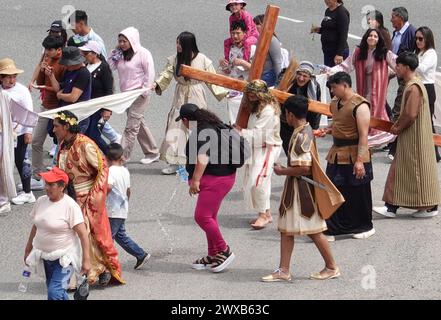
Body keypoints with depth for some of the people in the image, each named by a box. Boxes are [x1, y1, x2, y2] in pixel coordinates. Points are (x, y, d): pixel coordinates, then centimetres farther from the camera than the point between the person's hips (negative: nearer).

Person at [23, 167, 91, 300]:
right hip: (45, 256, 7)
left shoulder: (70, 206, -18)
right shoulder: (41, 201, 1)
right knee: (57, 291, 16)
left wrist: (86, 260, -21)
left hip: (64, 257, -7)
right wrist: (28, 250, 20)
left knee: (54, 293, -18)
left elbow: (83, 235, -18)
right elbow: (35, 227, 15)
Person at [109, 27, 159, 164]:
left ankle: (123, 156, -12)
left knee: (131, 126, -10)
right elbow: (110, 66, 10)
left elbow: (150, 73, -12)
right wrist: (115, 52, 3)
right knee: (139, 124, 15)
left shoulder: (143, 53, -10)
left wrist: (145, 90, -15)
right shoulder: (121, 55, 12)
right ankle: (152, 153, 25)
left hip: (139, 94, -8)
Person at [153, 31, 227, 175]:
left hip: (196, 99, -3)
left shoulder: (202, 60, -7)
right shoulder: (174, 59, 0)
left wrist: (223, 93, -10)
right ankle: (173, 163, 4)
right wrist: (156, 84, -25)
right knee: (175, 129, -2)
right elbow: (166, 75, -7)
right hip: (180, 99, 3)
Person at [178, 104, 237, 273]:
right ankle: (213, 256, 22)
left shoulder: (201, 133, -18)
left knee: (202, 216, -9)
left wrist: (195, 180, -26)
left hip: (215, 179, -11)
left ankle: (224, 251, -1)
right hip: (224, 175, 11)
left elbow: (202, 158, -29)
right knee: (209, 217, 16)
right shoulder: (212, 125, 15)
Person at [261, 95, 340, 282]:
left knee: (314, 231, 2)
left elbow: (304, 168, -28)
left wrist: (282, 171, -15)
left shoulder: (301, 137, -22)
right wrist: (287, 170, 16)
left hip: (302, 189, -10)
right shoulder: (306, 130, 9)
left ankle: (331, 268, 14)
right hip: (294, 189, 10)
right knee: (286, 230, 9)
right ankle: (283, 271, 12)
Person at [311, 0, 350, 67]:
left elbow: (343, 35, -19)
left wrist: (339, 54, -23)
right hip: (327, 51, 9)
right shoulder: (328, 11, 13)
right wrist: (319, 30, 5)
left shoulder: (342, 12, -14)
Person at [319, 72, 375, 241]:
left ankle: (365, 227, 22)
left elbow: (363, 135, -20)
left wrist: (359, 160, -24)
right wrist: (327, 130, 5)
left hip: (353, 156, -8)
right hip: (336, 154, 8)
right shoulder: (335, 103, 10)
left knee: (358, 194, 6)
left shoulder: (359, 105, -16)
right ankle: (331, 229, 8)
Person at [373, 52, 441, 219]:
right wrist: (397, 125, 8)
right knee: (399, 170, 10)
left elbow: (411, 115, -25)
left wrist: (398, 128, -12)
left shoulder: (414, 88, -21)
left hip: (415, 138, -10)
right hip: (408, 138, 10)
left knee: (419, 171, -1)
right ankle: (391, 207, 12)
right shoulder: (411, 85, 11)